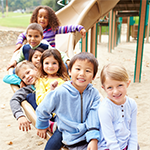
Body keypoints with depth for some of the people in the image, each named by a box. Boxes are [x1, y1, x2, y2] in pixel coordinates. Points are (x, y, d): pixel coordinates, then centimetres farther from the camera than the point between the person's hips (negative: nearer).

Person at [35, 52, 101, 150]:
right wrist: (42, 126, 19)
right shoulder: (60, 93, -12)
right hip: (73, 141, -1)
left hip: (91, 138, 2)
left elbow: (94, 117, -11)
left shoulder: (94, 93, -5)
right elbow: (42, 110, 4)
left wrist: (93, 139, -23)